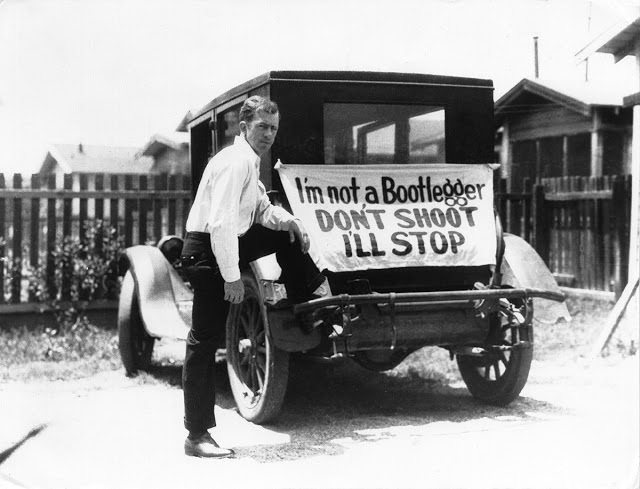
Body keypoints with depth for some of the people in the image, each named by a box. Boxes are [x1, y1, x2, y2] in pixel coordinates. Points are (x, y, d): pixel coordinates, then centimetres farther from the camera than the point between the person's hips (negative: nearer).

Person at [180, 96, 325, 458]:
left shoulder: (250, 161, 11)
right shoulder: (236, 162, -19)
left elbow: (262, 211, 22)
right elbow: (221, 224, -27)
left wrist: (289, 221, 3)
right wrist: (232, 277, -26)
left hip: (228, 244, 10)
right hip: (208, 252, -10)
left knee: (286, 236, 21)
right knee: (206, 340, -7)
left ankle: (310, 296, 38)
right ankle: (197, 436, -1)